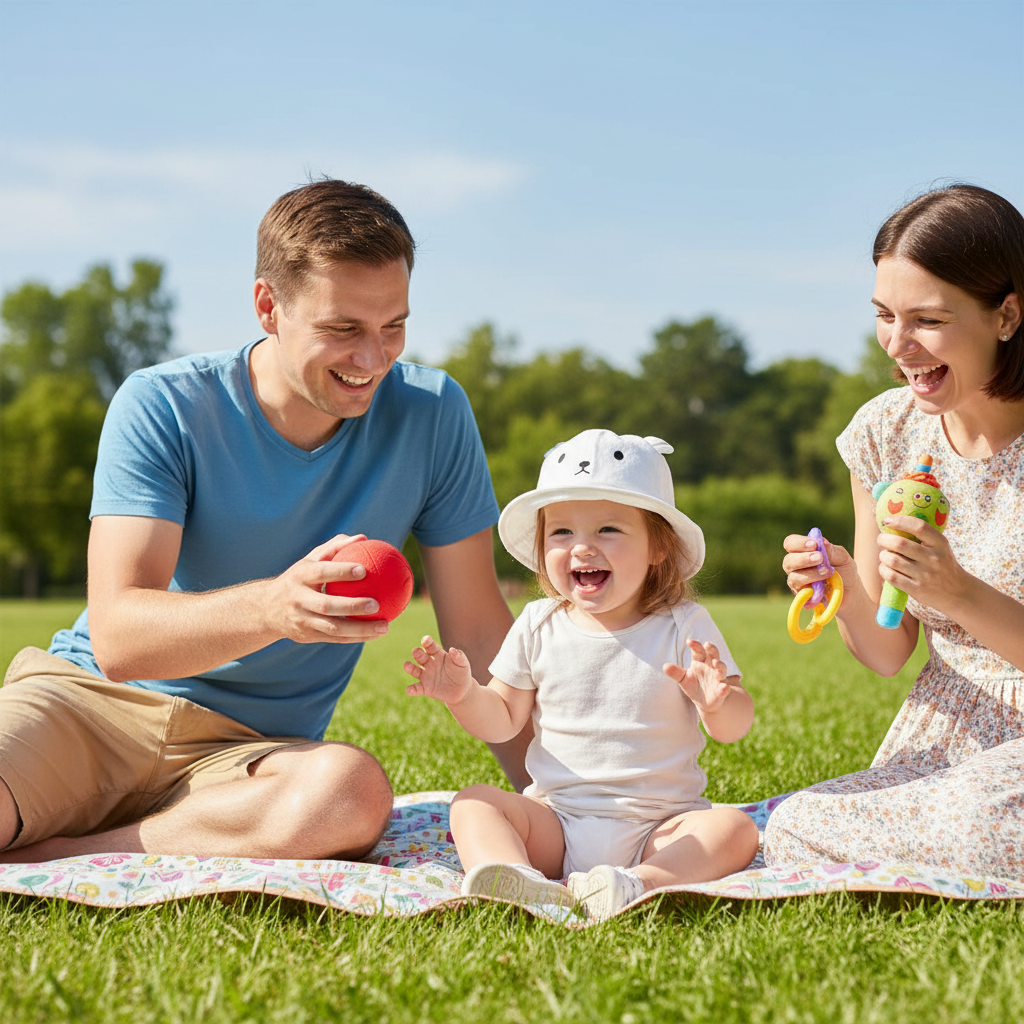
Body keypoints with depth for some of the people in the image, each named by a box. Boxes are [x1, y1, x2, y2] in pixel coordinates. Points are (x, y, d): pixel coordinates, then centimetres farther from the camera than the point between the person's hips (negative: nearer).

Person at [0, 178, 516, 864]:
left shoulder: (432, 416, -3)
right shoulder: (162, 408, -9)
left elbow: (478, 630, 3)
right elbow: (117, 638, -19)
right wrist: (272, 608, -39)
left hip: (248, 750, 4)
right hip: (91, 702, -3)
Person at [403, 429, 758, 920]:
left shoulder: (684, 627, -3)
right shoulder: (538, 626, 5)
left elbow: (735, 727, -7)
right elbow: (502, 720, 10)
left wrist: (716, 702, -30)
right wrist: (465, 694, -12)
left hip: (656, 825, -2)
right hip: (556, 819, 2)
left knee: (735, 829, -26)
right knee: (473, 802, -20)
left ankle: (637, 885, -45)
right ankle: (517, 882, -46)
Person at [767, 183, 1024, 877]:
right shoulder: (887, 430, 1)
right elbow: (887, 656, 6)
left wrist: (961, 593, -28)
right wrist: (849, 595, -15)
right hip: (946, 737, 4)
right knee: (798, 829, -24)